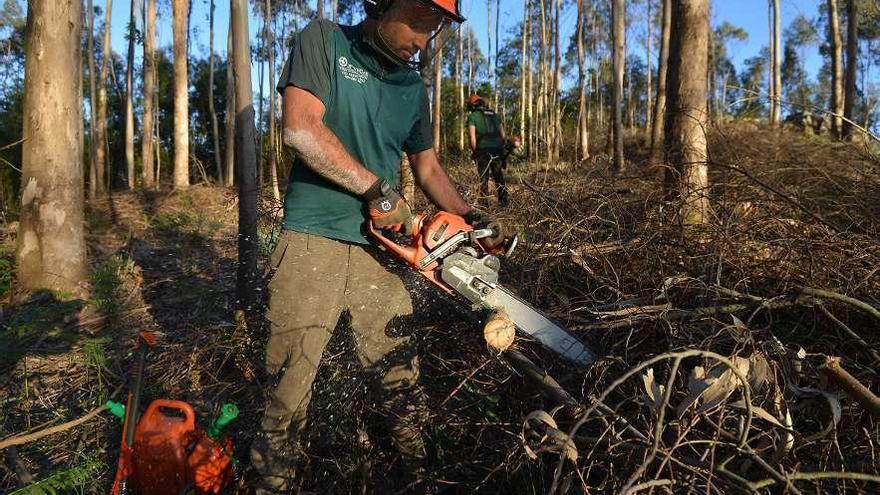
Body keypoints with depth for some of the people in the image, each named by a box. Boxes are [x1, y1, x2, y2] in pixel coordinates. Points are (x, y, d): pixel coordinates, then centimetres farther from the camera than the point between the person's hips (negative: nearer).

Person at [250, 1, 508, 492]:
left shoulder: (413, 87, 13)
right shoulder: (323, 41, -3)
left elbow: (428, 167, 22)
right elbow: (301, 129, -17)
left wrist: (470, 217, 8)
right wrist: (380, 190, -12)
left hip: (377, 248, 5)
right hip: (313, 242, -5)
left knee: (400, 375, 13)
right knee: (292, 381, 3)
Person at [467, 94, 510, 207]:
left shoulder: (473, 116, 2)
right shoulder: (494, 114, 18)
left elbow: (472, 137, -7)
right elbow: (503, 135, 16)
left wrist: (474, 152, 3)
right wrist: (503, 149, 20)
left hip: (483, 150, -4)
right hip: (498, 149, 4)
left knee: (483, 178, 3)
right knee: (499, 176, 14)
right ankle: (504, 200, 13)